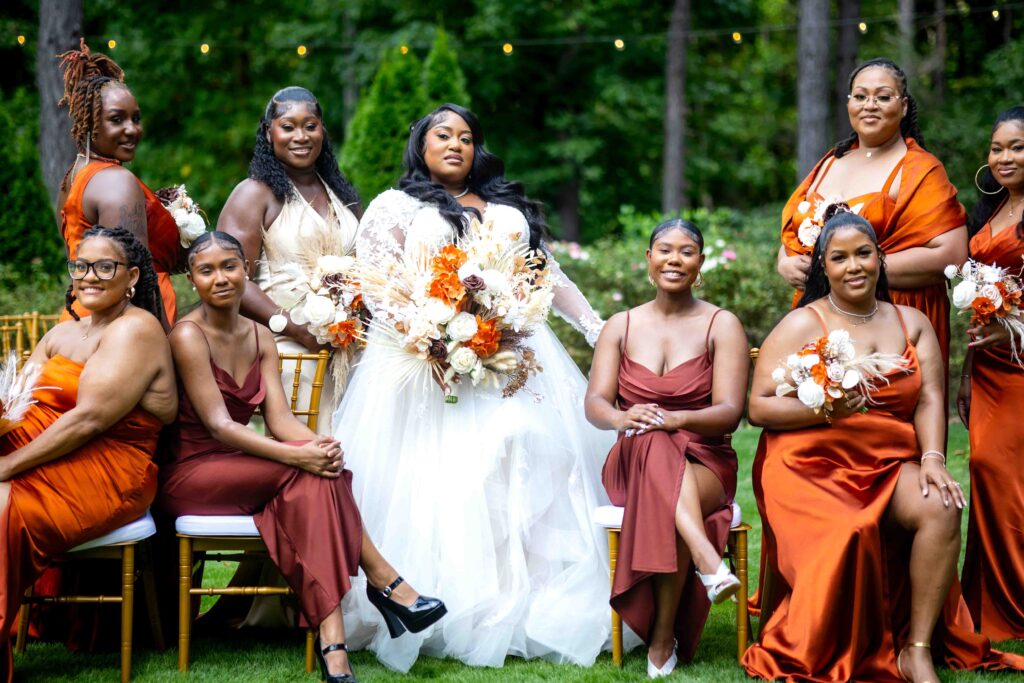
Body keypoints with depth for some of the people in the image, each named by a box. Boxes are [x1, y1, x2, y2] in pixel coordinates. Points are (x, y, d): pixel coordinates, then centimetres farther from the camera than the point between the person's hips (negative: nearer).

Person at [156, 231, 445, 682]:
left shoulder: (260, 337, 10)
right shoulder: (188, 336, -11)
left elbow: (280, 417, -3)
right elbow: (219, 425, -20)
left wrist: (318, 444, -26)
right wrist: (298, 455, -32)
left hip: (236, 469, 6)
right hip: (189, 474, -6)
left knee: (310, 485, -28)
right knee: (311, 472, -28)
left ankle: (332, 645, -39)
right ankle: (383, 581, -20)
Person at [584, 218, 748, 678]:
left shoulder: (722, 326, 3)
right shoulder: (621, 326, 11)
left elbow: (729, 412, -8)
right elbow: (595, 403, -2)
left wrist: (677, 419, -30)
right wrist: (622, 418, -27)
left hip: (705, 464, -1)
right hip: (633, 463, 1)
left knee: (662, 497, -37)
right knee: (654, 443, -36)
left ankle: (663, 637, -24)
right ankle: (707, 561, -50)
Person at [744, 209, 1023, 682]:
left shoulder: (912, 324, 15)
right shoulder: (802, 325, 3)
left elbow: (929, 401, 5)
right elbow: (759, 407, -3)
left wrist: (932, 458, -13)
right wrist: (825, 411, -18)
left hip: (889, 466, 4)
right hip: (810, 466, -4)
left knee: (941, 508, -27)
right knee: (848, 533, -33)